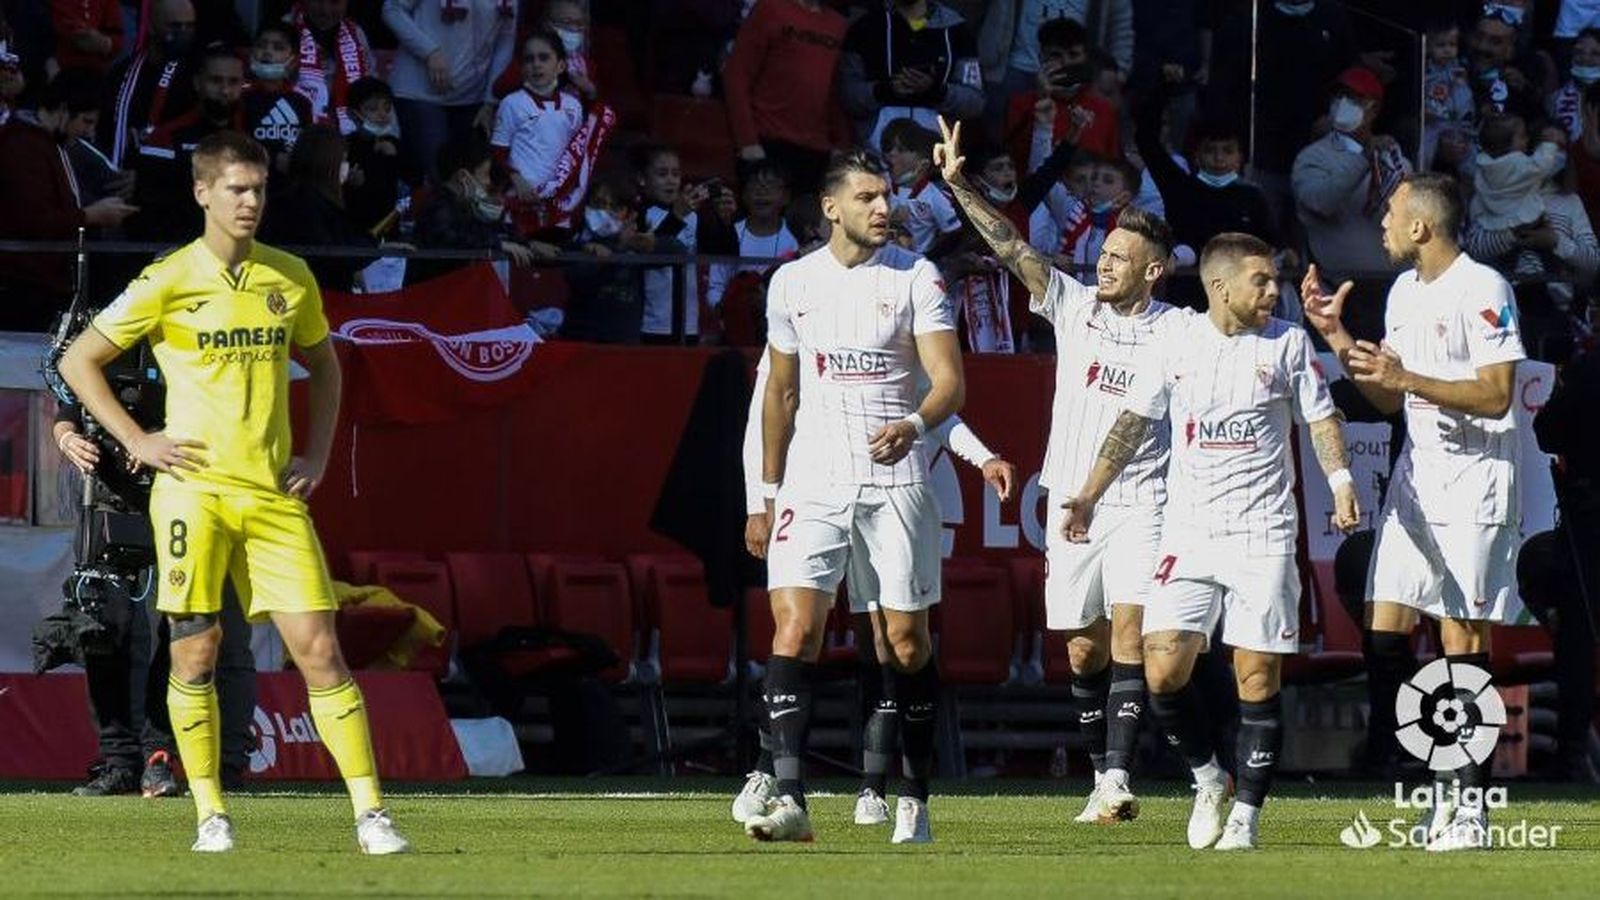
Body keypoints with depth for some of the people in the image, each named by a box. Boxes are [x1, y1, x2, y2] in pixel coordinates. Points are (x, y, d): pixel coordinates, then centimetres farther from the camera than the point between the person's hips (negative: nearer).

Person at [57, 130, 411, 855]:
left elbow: (323, 364, 26)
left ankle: (370, 815, -5)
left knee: (318, 648, -4)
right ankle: (210, 816, 5)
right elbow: (77, 361, 3)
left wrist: (319, 453, 14)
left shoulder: (291, 278, 9)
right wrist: (136, 441, -4)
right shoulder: (170, 281, -2)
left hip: (274, 496, 3)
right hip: (195, 489, -2)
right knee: (195, 653, -3)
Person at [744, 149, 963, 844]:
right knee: (794, 628, -14)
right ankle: (790, 799, -19)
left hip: (895, 481, -1)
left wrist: (913, 426, -28)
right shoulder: (793, 282, 9)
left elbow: (950, 381, -7)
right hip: (813, 481, 1)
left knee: (906, 642, 2)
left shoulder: (915, 278, 0)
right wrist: (768, 490, 17)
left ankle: (915, 799, 15)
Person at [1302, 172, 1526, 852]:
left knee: (1463, 638, -7)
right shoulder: (1404, 292, 15)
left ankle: (1472, 805, -3)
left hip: (1472, 482, -8)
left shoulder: (1482, 290, -12)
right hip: (1416, 476, 8)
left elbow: (1496, 396, -17)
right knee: (1385, 627, 1)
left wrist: (1408, 377, -22)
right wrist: (1336, 337, 10)